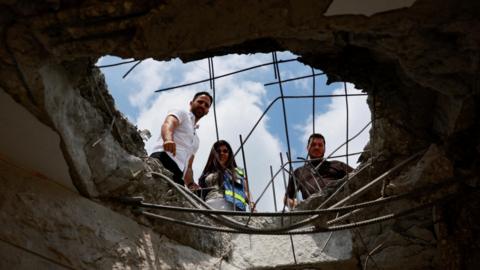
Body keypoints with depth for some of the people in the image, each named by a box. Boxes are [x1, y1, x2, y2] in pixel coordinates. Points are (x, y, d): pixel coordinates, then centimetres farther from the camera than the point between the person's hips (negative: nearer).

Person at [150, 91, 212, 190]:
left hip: (176, 175, 7)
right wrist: (168, 139, -32)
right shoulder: (180, 113, 17)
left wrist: (191, 185, 13)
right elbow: (168, 124, -8)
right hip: (163, 160, -6)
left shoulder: (196, 139, 39)